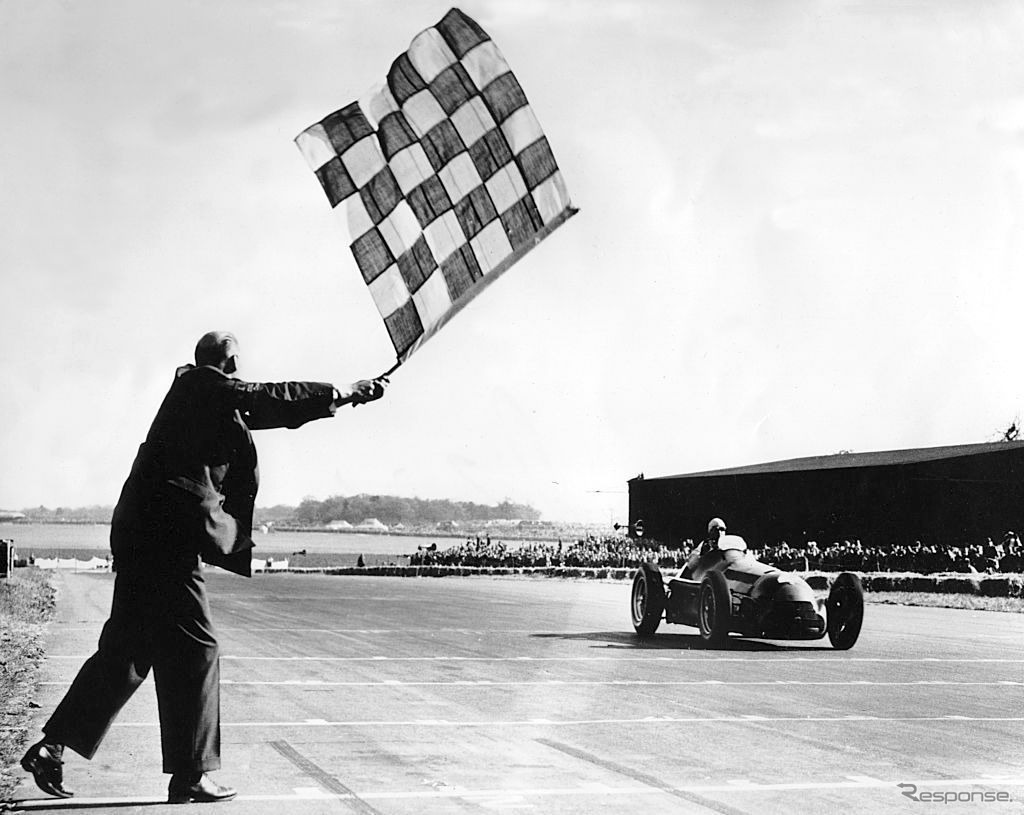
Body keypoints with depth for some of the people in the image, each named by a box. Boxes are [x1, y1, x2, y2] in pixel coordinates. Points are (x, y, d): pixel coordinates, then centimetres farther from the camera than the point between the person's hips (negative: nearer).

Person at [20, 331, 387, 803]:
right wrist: (343, 393, -8)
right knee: (194, 647, -3)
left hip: (144, 533, 10)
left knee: (127, 649, 13)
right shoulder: (202, 385, -8)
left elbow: (263, 410, 24)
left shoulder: (203, 394, 19)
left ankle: (51, 749, 14)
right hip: (167, 534, -10)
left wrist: (334, 399, 19)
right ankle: (189, 775, 2)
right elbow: (266, 399, -14)